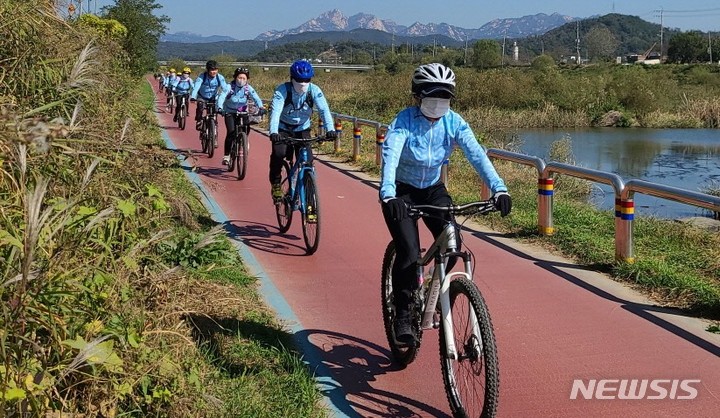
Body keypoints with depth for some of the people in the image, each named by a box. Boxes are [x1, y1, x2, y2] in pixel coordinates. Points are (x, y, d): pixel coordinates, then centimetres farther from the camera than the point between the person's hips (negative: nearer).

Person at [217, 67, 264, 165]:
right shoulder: (230, 87, -18)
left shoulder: (248, 88, -11)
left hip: (243, 112, 2)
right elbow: (222, 97, -30)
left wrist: (260, 107, -43)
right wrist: (220, 107, -49)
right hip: (230, 112, -2)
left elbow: (256, 98, -22)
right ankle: (226, 155, -9)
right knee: (231, 132, -19)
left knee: (246, 129, -22)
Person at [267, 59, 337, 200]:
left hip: (302, 129, 2)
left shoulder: (314, 90, -19)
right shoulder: (282, 90, -25)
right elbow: (275, 111, -37)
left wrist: (330, 129, -46)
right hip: (283, 129, -2)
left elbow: (324, 110, -28)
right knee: (278, 153, -25)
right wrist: (273, 132, -53)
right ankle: (275, 185, -3)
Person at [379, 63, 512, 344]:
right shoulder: (404, 121, -23)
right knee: (409, 253, -20)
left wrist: (498, 189, -39)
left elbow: (476, 154, -24)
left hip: (433, 190, 4)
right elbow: (390, 156, -37)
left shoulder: (453, 122, -13)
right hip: (401, 192, -3)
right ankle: (402, 316, -2)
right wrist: (388, 195, -55)